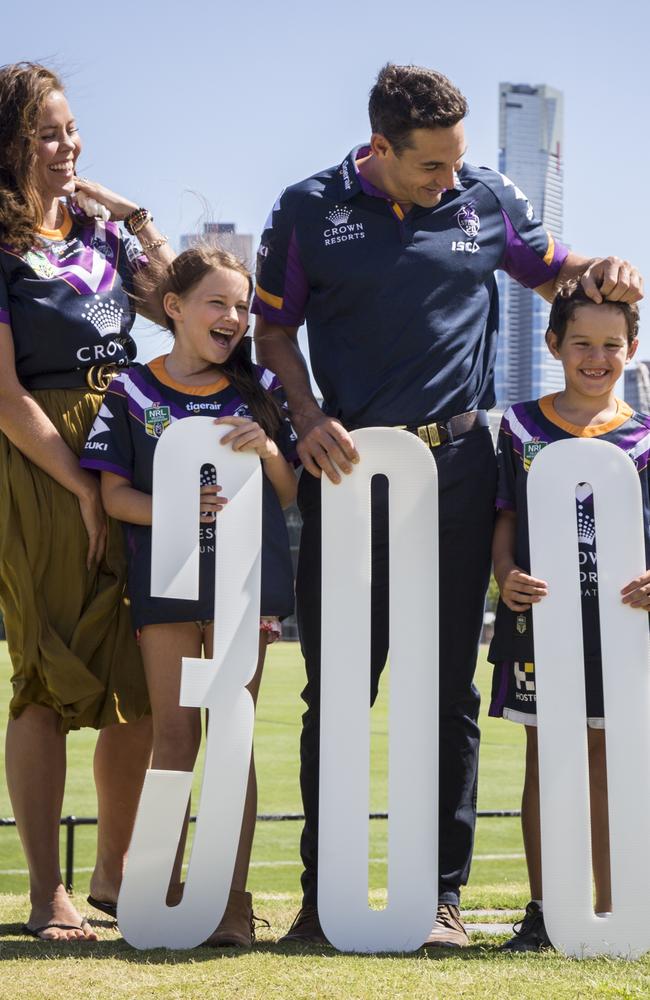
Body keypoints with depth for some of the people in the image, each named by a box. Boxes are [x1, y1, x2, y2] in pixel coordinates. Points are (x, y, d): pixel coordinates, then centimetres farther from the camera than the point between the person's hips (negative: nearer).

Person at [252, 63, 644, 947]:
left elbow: (552, 272, 23)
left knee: (449, 688, 3)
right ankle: (323, 892, 9)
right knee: (336, 688, 1)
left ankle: (442, 891, 9)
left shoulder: (488, 202, 8)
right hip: (348, 466, -1)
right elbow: (274, 329, 9)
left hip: (455, 466, 1)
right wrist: (309, 418, -6)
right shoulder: (310, 210, 3)